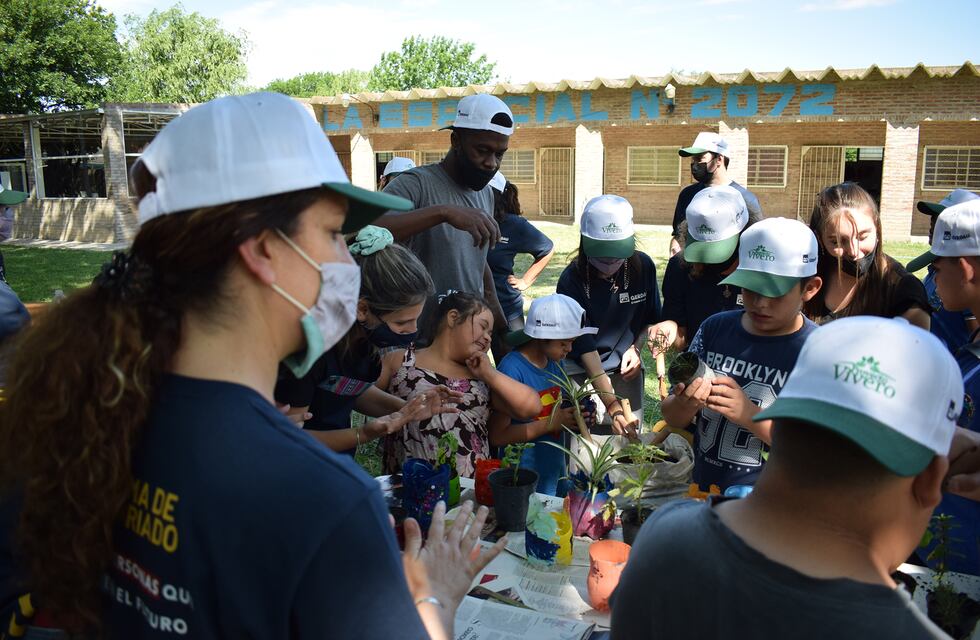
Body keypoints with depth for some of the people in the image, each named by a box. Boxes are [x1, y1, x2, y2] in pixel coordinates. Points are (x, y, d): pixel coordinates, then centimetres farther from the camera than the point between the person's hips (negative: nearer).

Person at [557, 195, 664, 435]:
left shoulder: (643, 267, -9)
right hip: (582, 370, -3)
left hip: (625, 369, 3)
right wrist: (612, 406, -28)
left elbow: (651, 319, 9)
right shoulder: (572, 280, -20)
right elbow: (584, 347, -23)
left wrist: (636, 348, -10)